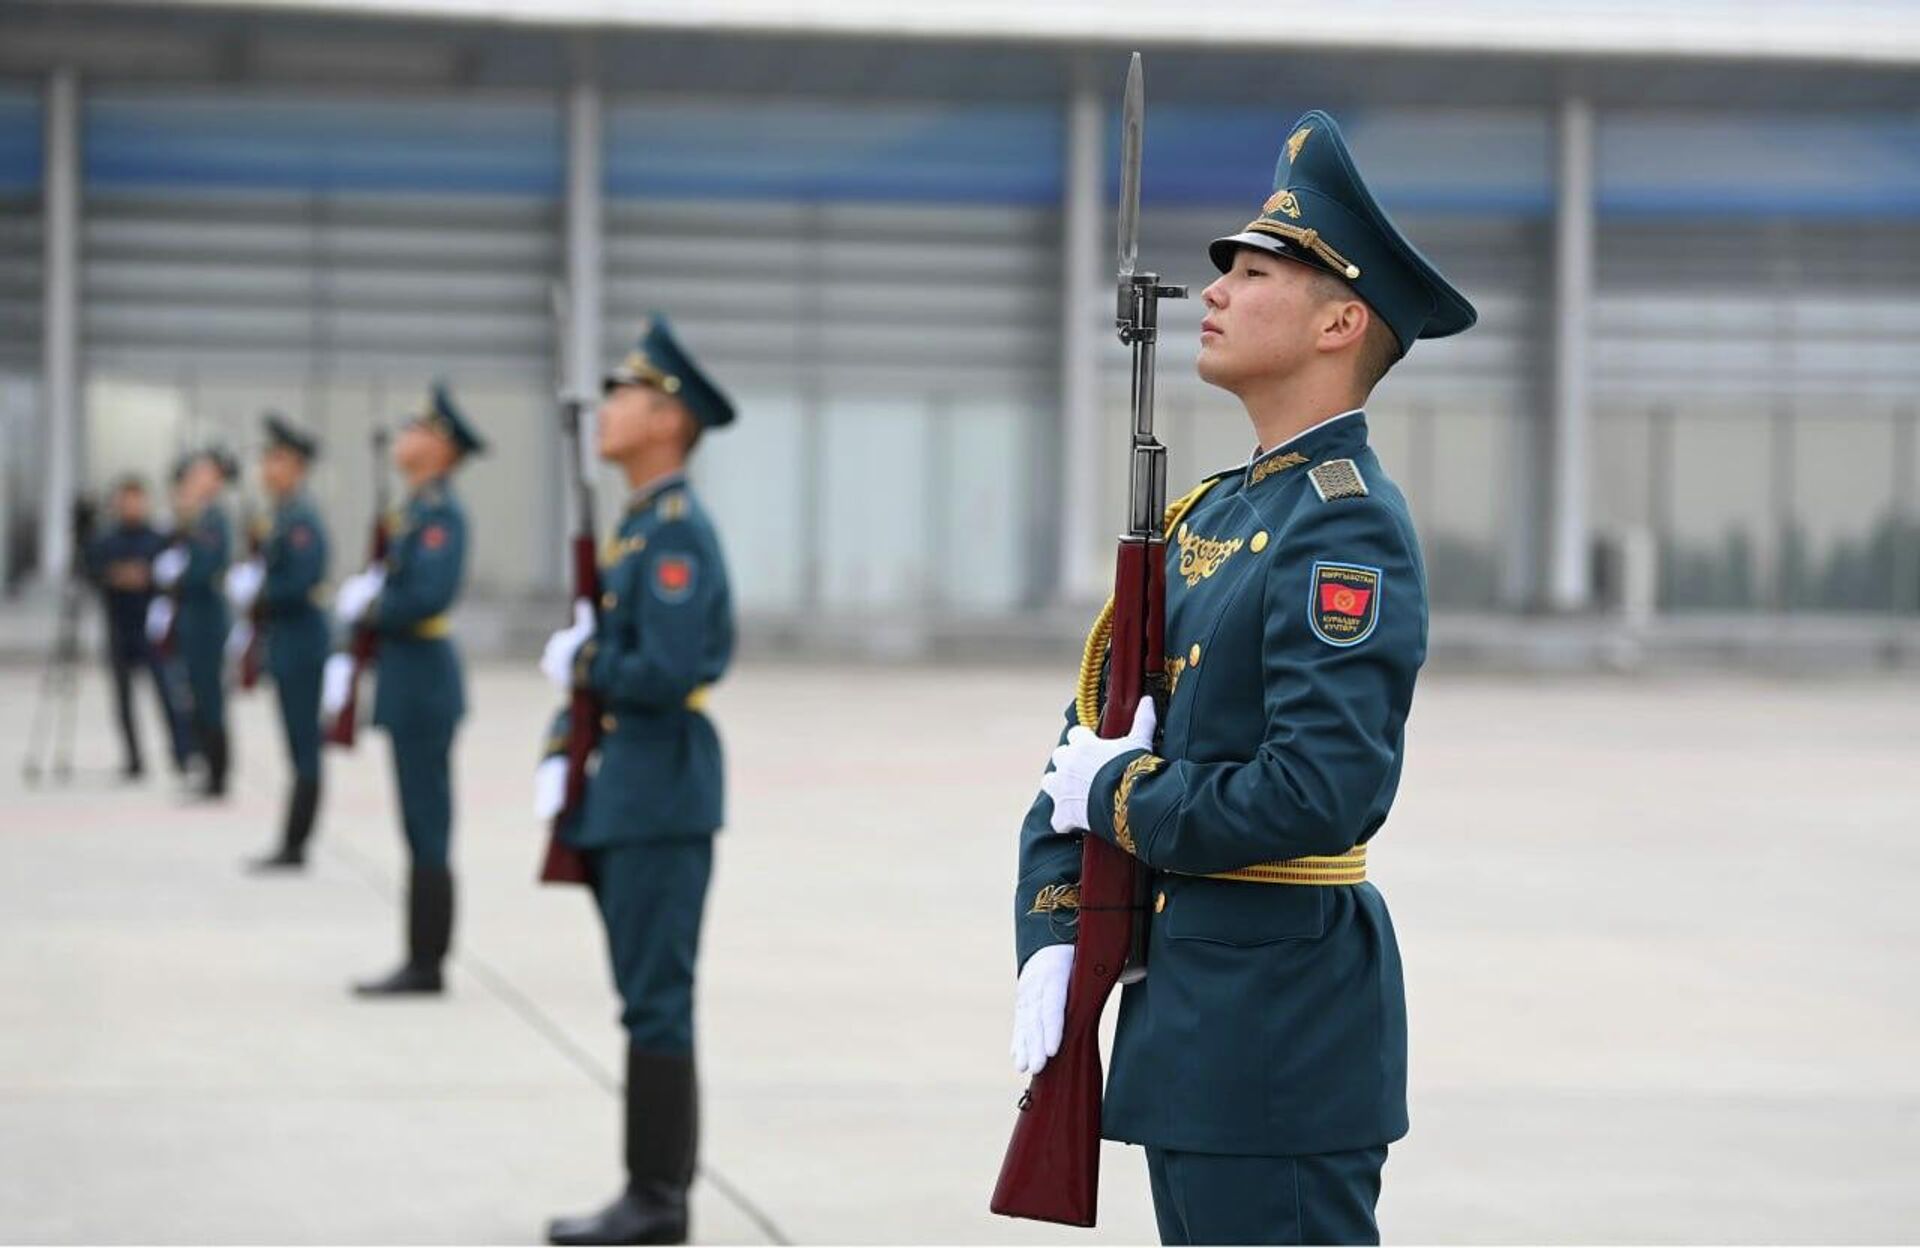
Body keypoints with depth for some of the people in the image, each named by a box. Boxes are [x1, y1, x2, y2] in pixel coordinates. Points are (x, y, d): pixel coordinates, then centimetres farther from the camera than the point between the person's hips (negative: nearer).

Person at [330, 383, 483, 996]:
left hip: (422, 685, -10)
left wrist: (367, 608, -12)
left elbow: (431, 594, -25)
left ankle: (426, 965, -3)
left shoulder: (441, 513, -14)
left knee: (427, 830, -6)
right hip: (409, 681, 10)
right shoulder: (420, 508, 16)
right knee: (424, 829, 11)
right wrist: (364, 593, 5)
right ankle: (422, 961, 15)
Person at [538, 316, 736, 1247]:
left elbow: (666, 671, -25)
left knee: (655, 1002, -6)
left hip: (660, 799, -10)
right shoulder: (638, 527, 16)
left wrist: (578, 665, -9)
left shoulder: (677, 532, -15)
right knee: (650, 1000, 12)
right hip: (623, 795, 10)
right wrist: (558, 753, 6)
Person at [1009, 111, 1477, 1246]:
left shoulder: (1351, 530, -15)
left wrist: (1117, 798, -12)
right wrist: (1052, 935, 2)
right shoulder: (1211, 513, 13)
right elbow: (1088, 742, 15)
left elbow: (1321, 793, -26)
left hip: (1282, 1015, -9)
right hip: (1187, 1009, 9)